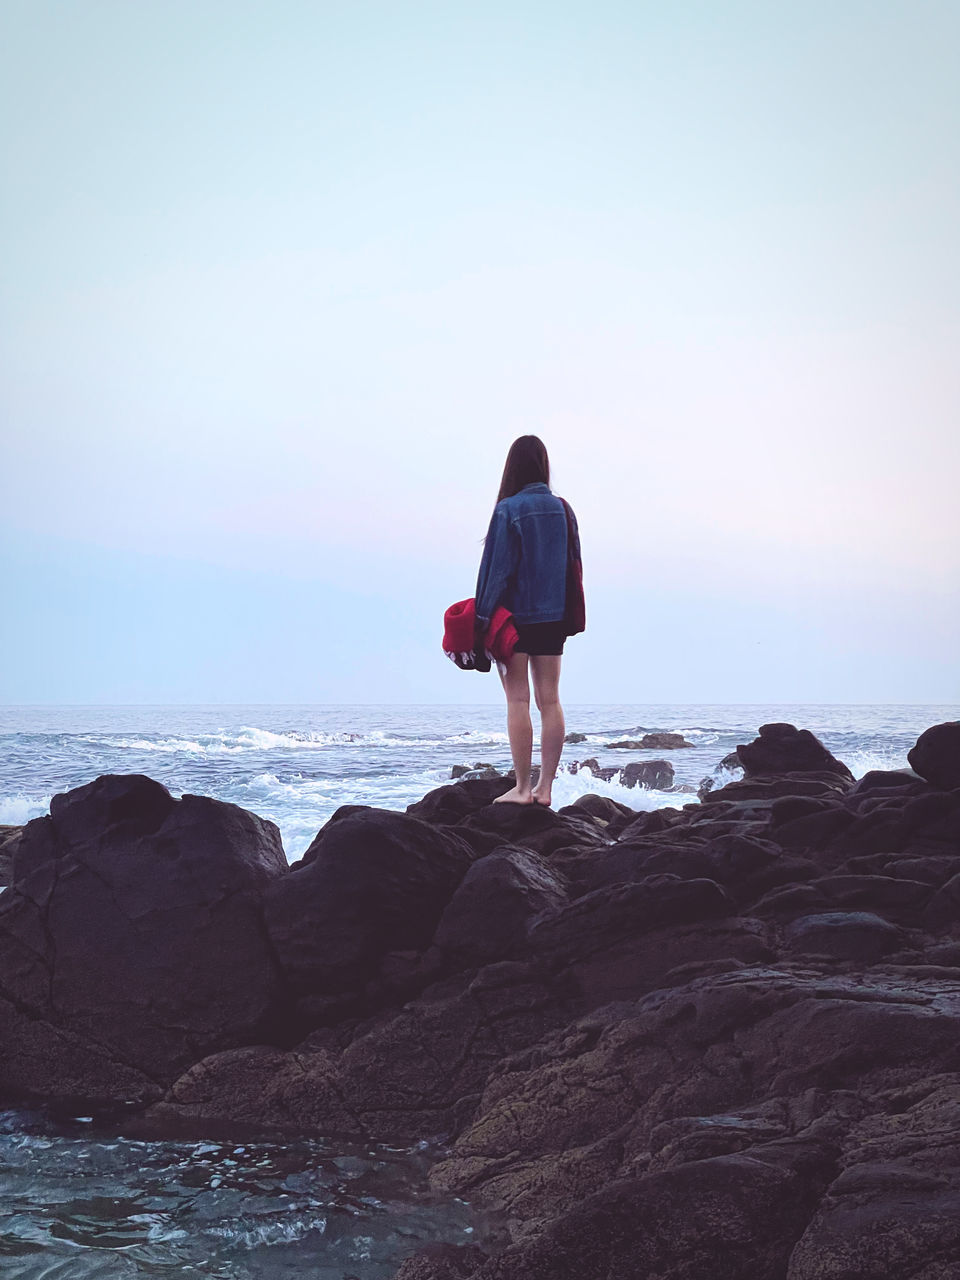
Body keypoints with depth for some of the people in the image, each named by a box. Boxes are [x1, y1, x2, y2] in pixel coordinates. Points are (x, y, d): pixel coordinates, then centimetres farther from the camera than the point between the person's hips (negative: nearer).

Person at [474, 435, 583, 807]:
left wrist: (483, 618, -8)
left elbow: (497, 568, -12)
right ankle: (545, 787, 8)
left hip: (515, 615, -5)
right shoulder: (562, 509, 6)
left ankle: (522, 788, -2)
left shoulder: (508, 509, -10)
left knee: (517, 701, -2)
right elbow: (573, 565, 11)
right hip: (553, 616, 5)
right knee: (549, 700, 6)